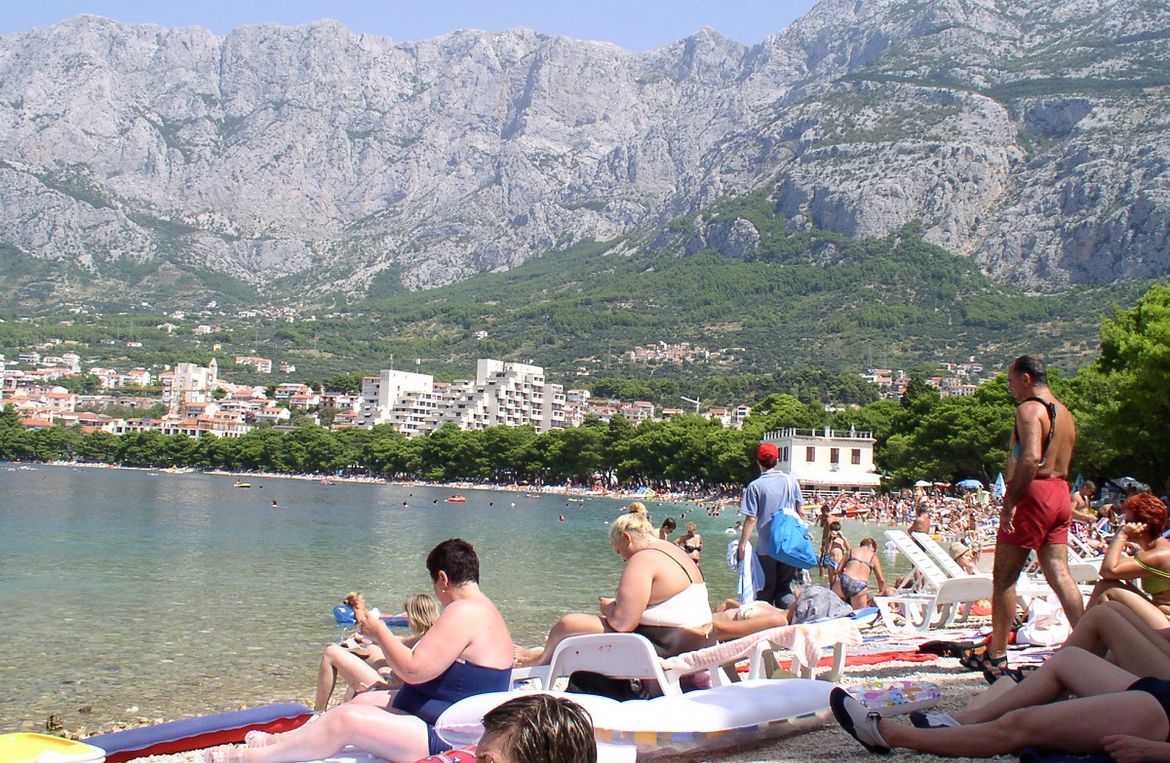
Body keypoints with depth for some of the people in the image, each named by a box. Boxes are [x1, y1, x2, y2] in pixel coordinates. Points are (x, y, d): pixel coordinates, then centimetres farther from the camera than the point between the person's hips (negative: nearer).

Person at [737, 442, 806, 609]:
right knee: (784, 588, 11)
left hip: (766, 547, -3)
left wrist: (742, 545, -4)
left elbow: (751, 519, -11)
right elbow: (801, 513, 5)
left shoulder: (755, 486, -8)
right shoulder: (790, 481, 2)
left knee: (766, 591, 10)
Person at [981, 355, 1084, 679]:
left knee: (1004, 577, -1)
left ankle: (996, 656, 2)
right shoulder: (1064, 412, 19)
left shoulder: (1029, 409, -10)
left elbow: (1031, 458, -24)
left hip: (1034, 494, -9)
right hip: (1061, 494, 9)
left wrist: (1010, 502, -24)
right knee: (1060, 575, 8)